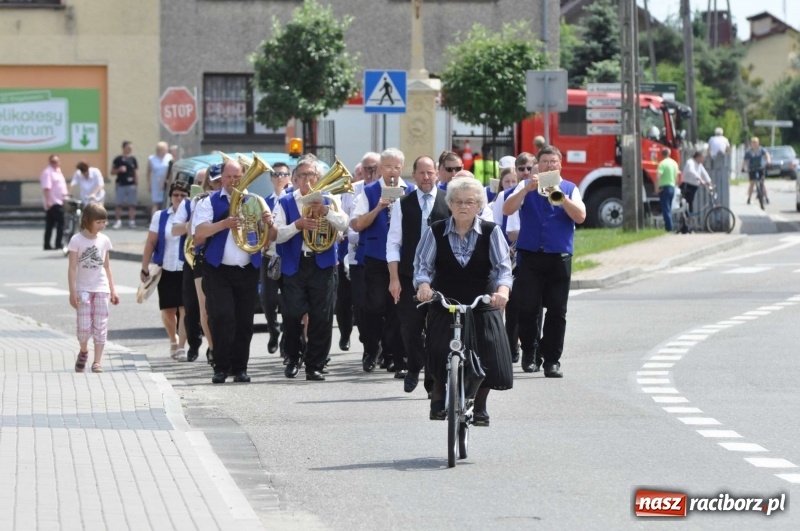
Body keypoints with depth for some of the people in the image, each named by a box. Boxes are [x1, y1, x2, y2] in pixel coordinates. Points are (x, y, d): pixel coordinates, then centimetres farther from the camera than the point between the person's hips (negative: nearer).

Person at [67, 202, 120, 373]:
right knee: (84, 326, -6)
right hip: (83, 289, -3)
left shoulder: (104, 240, 4)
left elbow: (107, 266, 11)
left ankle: (97, 361, 3)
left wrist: (112, 290, 10)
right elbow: (72, 268, -7)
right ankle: (83, 352, 23)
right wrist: (72, 292, -11)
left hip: (101, 289, 3)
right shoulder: (77, 240, -7)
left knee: (100, 326, -1)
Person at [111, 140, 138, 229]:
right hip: (121, 184, -2)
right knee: (119, 204, 1)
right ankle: (118, 221, 7)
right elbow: (112, 172, 4)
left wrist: (136, 182, 3)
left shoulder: (133, 159, 8)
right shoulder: (118, 159, 1)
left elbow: (136, 172, 11)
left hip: (131, 185, 2)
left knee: (132, 205, 2)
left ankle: (131, 221, 8)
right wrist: (119, 170, -14)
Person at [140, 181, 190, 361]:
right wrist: (145, 268, 2)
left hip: (187, 270, -3)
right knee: (168, 310, 8)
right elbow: (151, 242, 5)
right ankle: (173, 341, 32)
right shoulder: (160, 216, 5)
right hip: (166, 270, 3)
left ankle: (181, 347, -9)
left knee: (185, 309, -10)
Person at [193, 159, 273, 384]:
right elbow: (199, 233, -9)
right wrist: (224, 224, -23)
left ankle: (240, 367, 11)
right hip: (219, 270, -2)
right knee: (223, 317, -12)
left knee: (244, 321, 3)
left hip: (248, 271, 3)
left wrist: (269, 223, -14)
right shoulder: (210, 202, 5)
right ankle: (221, 367, -4)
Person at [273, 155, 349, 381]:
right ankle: (293, 359, 18)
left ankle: (315, 366, 6)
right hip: (294, 266, 0)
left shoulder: (328, 200, 9)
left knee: (321, 318, -1)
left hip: (322, 266, 0)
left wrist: (325, 211, -20)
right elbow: (277, 234, -3)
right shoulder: (286, 203, 7)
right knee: (292, 316, -3)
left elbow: (343, 224, -5)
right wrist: (297, 225, -18)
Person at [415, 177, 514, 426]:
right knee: (440, 359, -8)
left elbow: (503, 266, -9)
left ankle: (480, 408, 15)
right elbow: (423, 265, -1)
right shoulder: (436, 232, -2)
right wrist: (423, 285, -23)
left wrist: (502, 290, -29)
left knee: (486, 361, -5)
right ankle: (438, 402, 17)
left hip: (482, 308, 0)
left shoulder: (491, 232, -4)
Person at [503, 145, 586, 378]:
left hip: (559, 258, 0)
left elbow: (580, 216, -5)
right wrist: (527, 190, -17)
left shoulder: (570, 189, 11)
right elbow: (507, 210, -5)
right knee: (528, 308, -5)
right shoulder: (526, 187, 10)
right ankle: (528, 351, 15)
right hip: (529, 256, 0)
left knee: (557, 312, -1)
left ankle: (552, 359, 4)